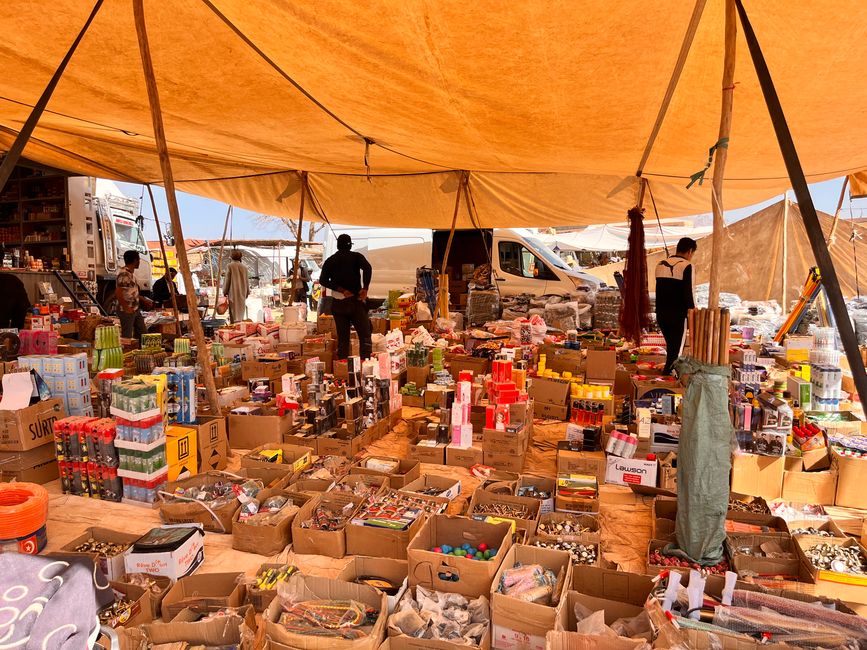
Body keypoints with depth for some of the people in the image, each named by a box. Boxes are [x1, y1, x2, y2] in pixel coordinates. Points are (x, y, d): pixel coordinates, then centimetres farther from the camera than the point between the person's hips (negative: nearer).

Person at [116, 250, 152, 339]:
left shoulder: (131, 273, 13)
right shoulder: (124, 274, -17)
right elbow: (118, 293, -25)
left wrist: (144, 300, 17)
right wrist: (126, 308, -21)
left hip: (136, 310, 10)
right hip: (127, 311, -10)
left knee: (142, 333, 14)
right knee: (127, 337, -2)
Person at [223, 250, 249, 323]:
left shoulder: (230, 266, -6)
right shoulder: (244, 267, 5)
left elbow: (227, 280, -4)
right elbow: (247, 280, 11)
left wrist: (225, 291, 5)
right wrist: (247, 292, 20)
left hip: (233, 292, -4)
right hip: (242, 292, 4)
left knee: (234, 311, -3)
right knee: (241, 310, 11)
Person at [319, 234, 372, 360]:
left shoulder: (330, 260, 11)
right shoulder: (356, 257, 3)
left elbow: (323, 280, -4)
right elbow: (367, 268, -18)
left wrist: (341, 290, -9)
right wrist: (365, 288, -15)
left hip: (338, 303, 3)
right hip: (355, 301, -3)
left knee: (342, 338, 10)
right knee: (365, 336, -1)